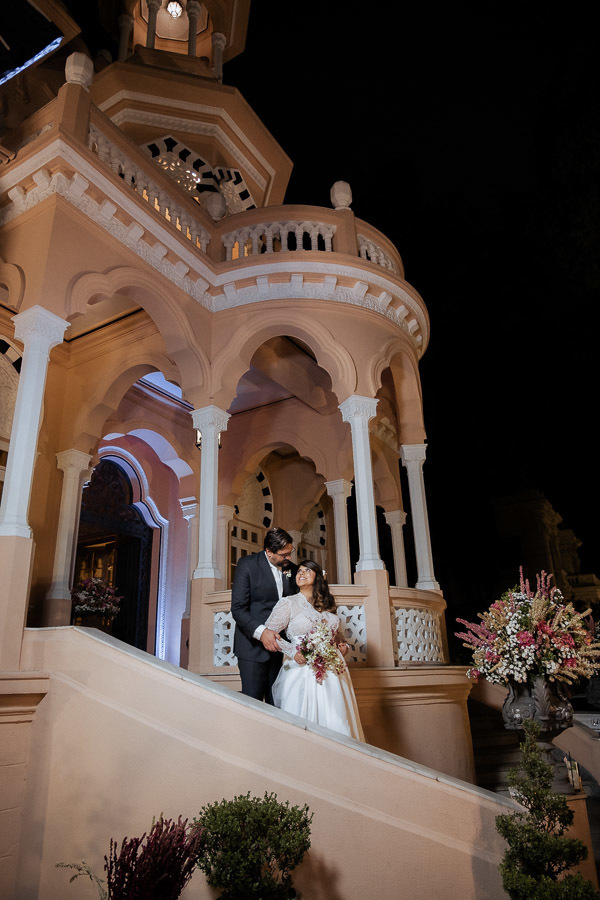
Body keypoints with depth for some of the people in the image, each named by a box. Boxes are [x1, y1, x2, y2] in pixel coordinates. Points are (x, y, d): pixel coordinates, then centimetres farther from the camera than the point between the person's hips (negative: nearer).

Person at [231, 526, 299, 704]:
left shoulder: (292, 569, 9)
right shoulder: (247, 564, -5)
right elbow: (238, 608, -11)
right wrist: (260, 632, -24)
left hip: (279, 646, 4)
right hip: (253, 646, -4)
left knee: (276, 701, 6)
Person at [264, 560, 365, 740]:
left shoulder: (326, 605, 15)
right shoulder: (288, 603, 0)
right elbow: (268, 632, -5)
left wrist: (343, 644, 8)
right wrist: (292, 651, -14)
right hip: (303, 669, -4)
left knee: (337, 721, 4)